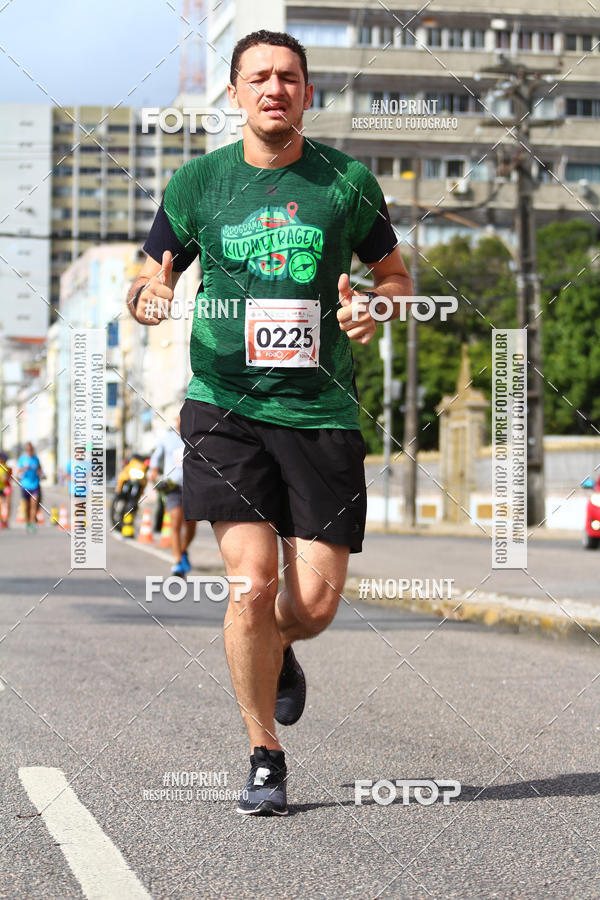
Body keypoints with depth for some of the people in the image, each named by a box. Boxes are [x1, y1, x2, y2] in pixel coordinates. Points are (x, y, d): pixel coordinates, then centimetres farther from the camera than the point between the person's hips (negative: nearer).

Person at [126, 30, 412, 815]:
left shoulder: (348, 182, 5)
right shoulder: (199, 182, 5)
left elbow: (396, 274, 17)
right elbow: (147, 284, 14)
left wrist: (375, 309, -7)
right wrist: (149, 298, -11)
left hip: (322, 412, 1)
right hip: (226, 405, -1)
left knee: (315, 604, -3)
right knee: (253, 582, -15)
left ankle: (276, 652, 36)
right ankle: (265, 759, 4)